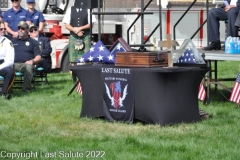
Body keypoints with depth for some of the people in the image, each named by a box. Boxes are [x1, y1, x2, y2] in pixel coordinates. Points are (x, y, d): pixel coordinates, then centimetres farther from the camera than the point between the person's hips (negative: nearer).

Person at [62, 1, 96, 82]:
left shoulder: (87, 10, 6)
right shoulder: (70, 10, 10)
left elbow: (91, 24, 1)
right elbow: (67, 25, 6)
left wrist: (80, 28, -12)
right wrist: (75, 30, -10)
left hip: (85, 37, -1)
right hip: (73, 37, 1)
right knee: (73, 61, 0)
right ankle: (74, 78, 6)